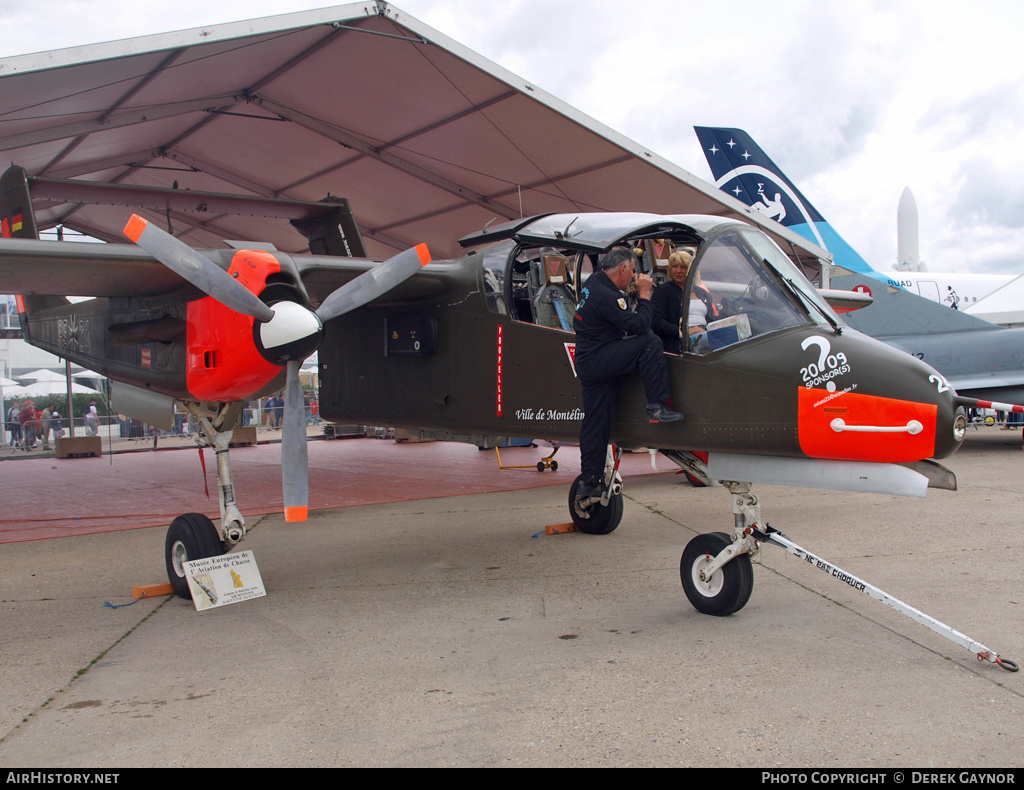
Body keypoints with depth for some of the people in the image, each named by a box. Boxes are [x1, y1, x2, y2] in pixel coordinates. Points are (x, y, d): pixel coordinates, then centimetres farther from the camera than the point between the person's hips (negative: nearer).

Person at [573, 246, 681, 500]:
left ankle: (587, 481, 17)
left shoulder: (595, 282, 12)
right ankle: (657, 407, -15)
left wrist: (632, 293, 17)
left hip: (586, 363, 10)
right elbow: (639, 326, -19)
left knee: (595, 423, 12)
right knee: (650, 343, -16)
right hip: (597, 360, -10)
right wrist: (644, 295, -9)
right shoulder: (607, 296, -19)